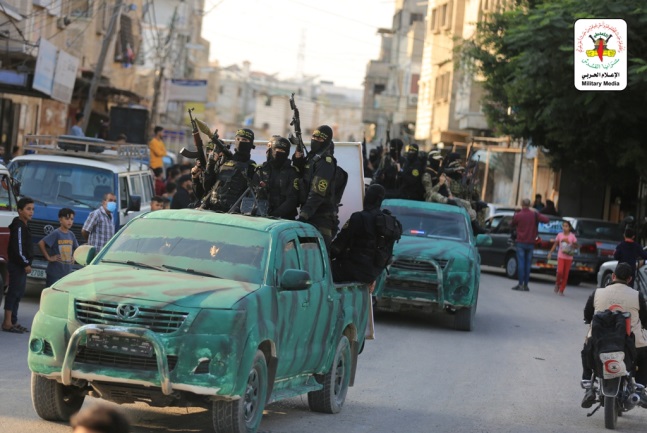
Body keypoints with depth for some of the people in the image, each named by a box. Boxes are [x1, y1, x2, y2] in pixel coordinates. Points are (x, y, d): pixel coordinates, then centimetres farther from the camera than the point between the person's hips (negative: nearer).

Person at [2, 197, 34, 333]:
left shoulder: (24, 226, 15)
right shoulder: (18, 227, -16)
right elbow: (17, 248, -21)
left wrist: (26, 263, 14)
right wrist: (25, 264, -18)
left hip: (21, 265, 10)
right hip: (17, 265, -10)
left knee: (18, 293, 12)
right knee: (14, 293, -9)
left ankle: (13, 322, 17)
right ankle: (7, 323, -8)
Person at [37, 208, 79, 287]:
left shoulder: (71, 235, 8)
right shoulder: (56, 234, -12)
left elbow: (76, 248, 27)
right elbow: (41, 244, -19)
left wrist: (73, 257, 11)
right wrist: (48, 258, -16)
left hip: (67, 273, 7)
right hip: (55, 274, -7)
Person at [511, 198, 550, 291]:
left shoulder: (517, 215, -6)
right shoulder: (534, 215, -2)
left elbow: (512, 225, 8)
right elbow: (546, 219, -4)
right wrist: (537, 215, 11)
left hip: (521, 242, -2)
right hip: (530, 243, 2)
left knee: (521, 263, -2)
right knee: (527, 264, 6)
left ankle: (521, 284, -8)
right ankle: (525, 284, 5)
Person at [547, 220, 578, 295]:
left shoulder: (572, 236, -1)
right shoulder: (560, 235, 1)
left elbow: (576, 246, 3)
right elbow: (555, 244, 6)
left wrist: (569, 243, -15)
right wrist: (550, 253, 1)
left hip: (569, 257, 1)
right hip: (561, 256, 0)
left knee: (566, 274, 2)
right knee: (560, 271, -18)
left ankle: (561, 290, 12)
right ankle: (557, 283, 10)